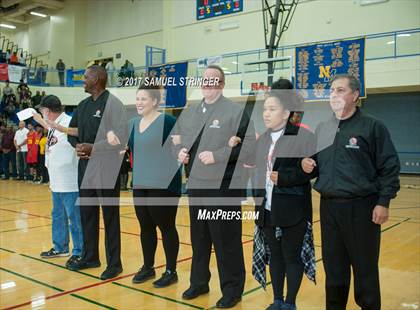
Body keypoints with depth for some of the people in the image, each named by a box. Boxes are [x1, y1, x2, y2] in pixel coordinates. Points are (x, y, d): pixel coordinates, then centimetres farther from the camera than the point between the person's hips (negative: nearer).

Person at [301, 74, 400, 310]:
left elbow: (390, 167, -7)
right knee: (334, 267, 15)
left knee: (365, 267, 7)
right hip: (329, 207, 5)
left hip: (361, 207, -5)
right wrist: (308, 165, -3)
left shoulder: (373, 127, -5)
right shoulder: (322, 129, 10)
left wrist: (383, 202, -12)